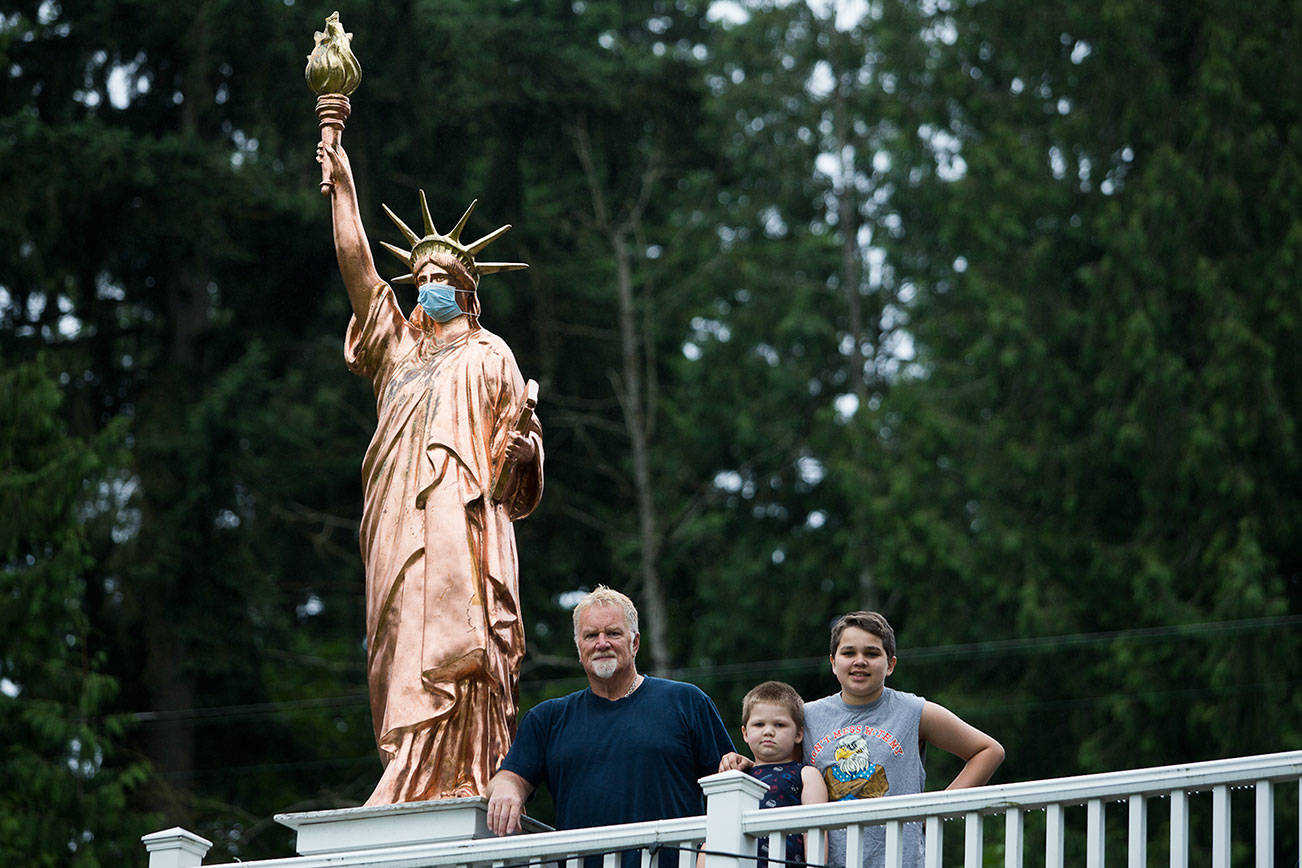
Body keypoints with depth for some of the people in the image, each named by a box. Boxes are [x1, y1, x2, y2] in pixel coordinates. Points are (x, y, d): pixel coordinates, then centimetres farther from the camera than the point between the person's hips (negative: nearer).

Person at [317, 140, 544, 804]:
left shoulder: (488, 356, 13)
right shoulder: (398, 345, 25)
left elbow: (518, 442, 7)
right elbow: (357, 268, 19)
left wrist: (521, 442, -17)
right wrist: (342, 187, 15)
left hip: (460, 519, -5)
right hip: (400, 525, 5)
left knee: (449, 648, -18)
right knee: (403, 648, -4)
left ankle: (453, 786, -26)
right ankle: (416, 793, -8)